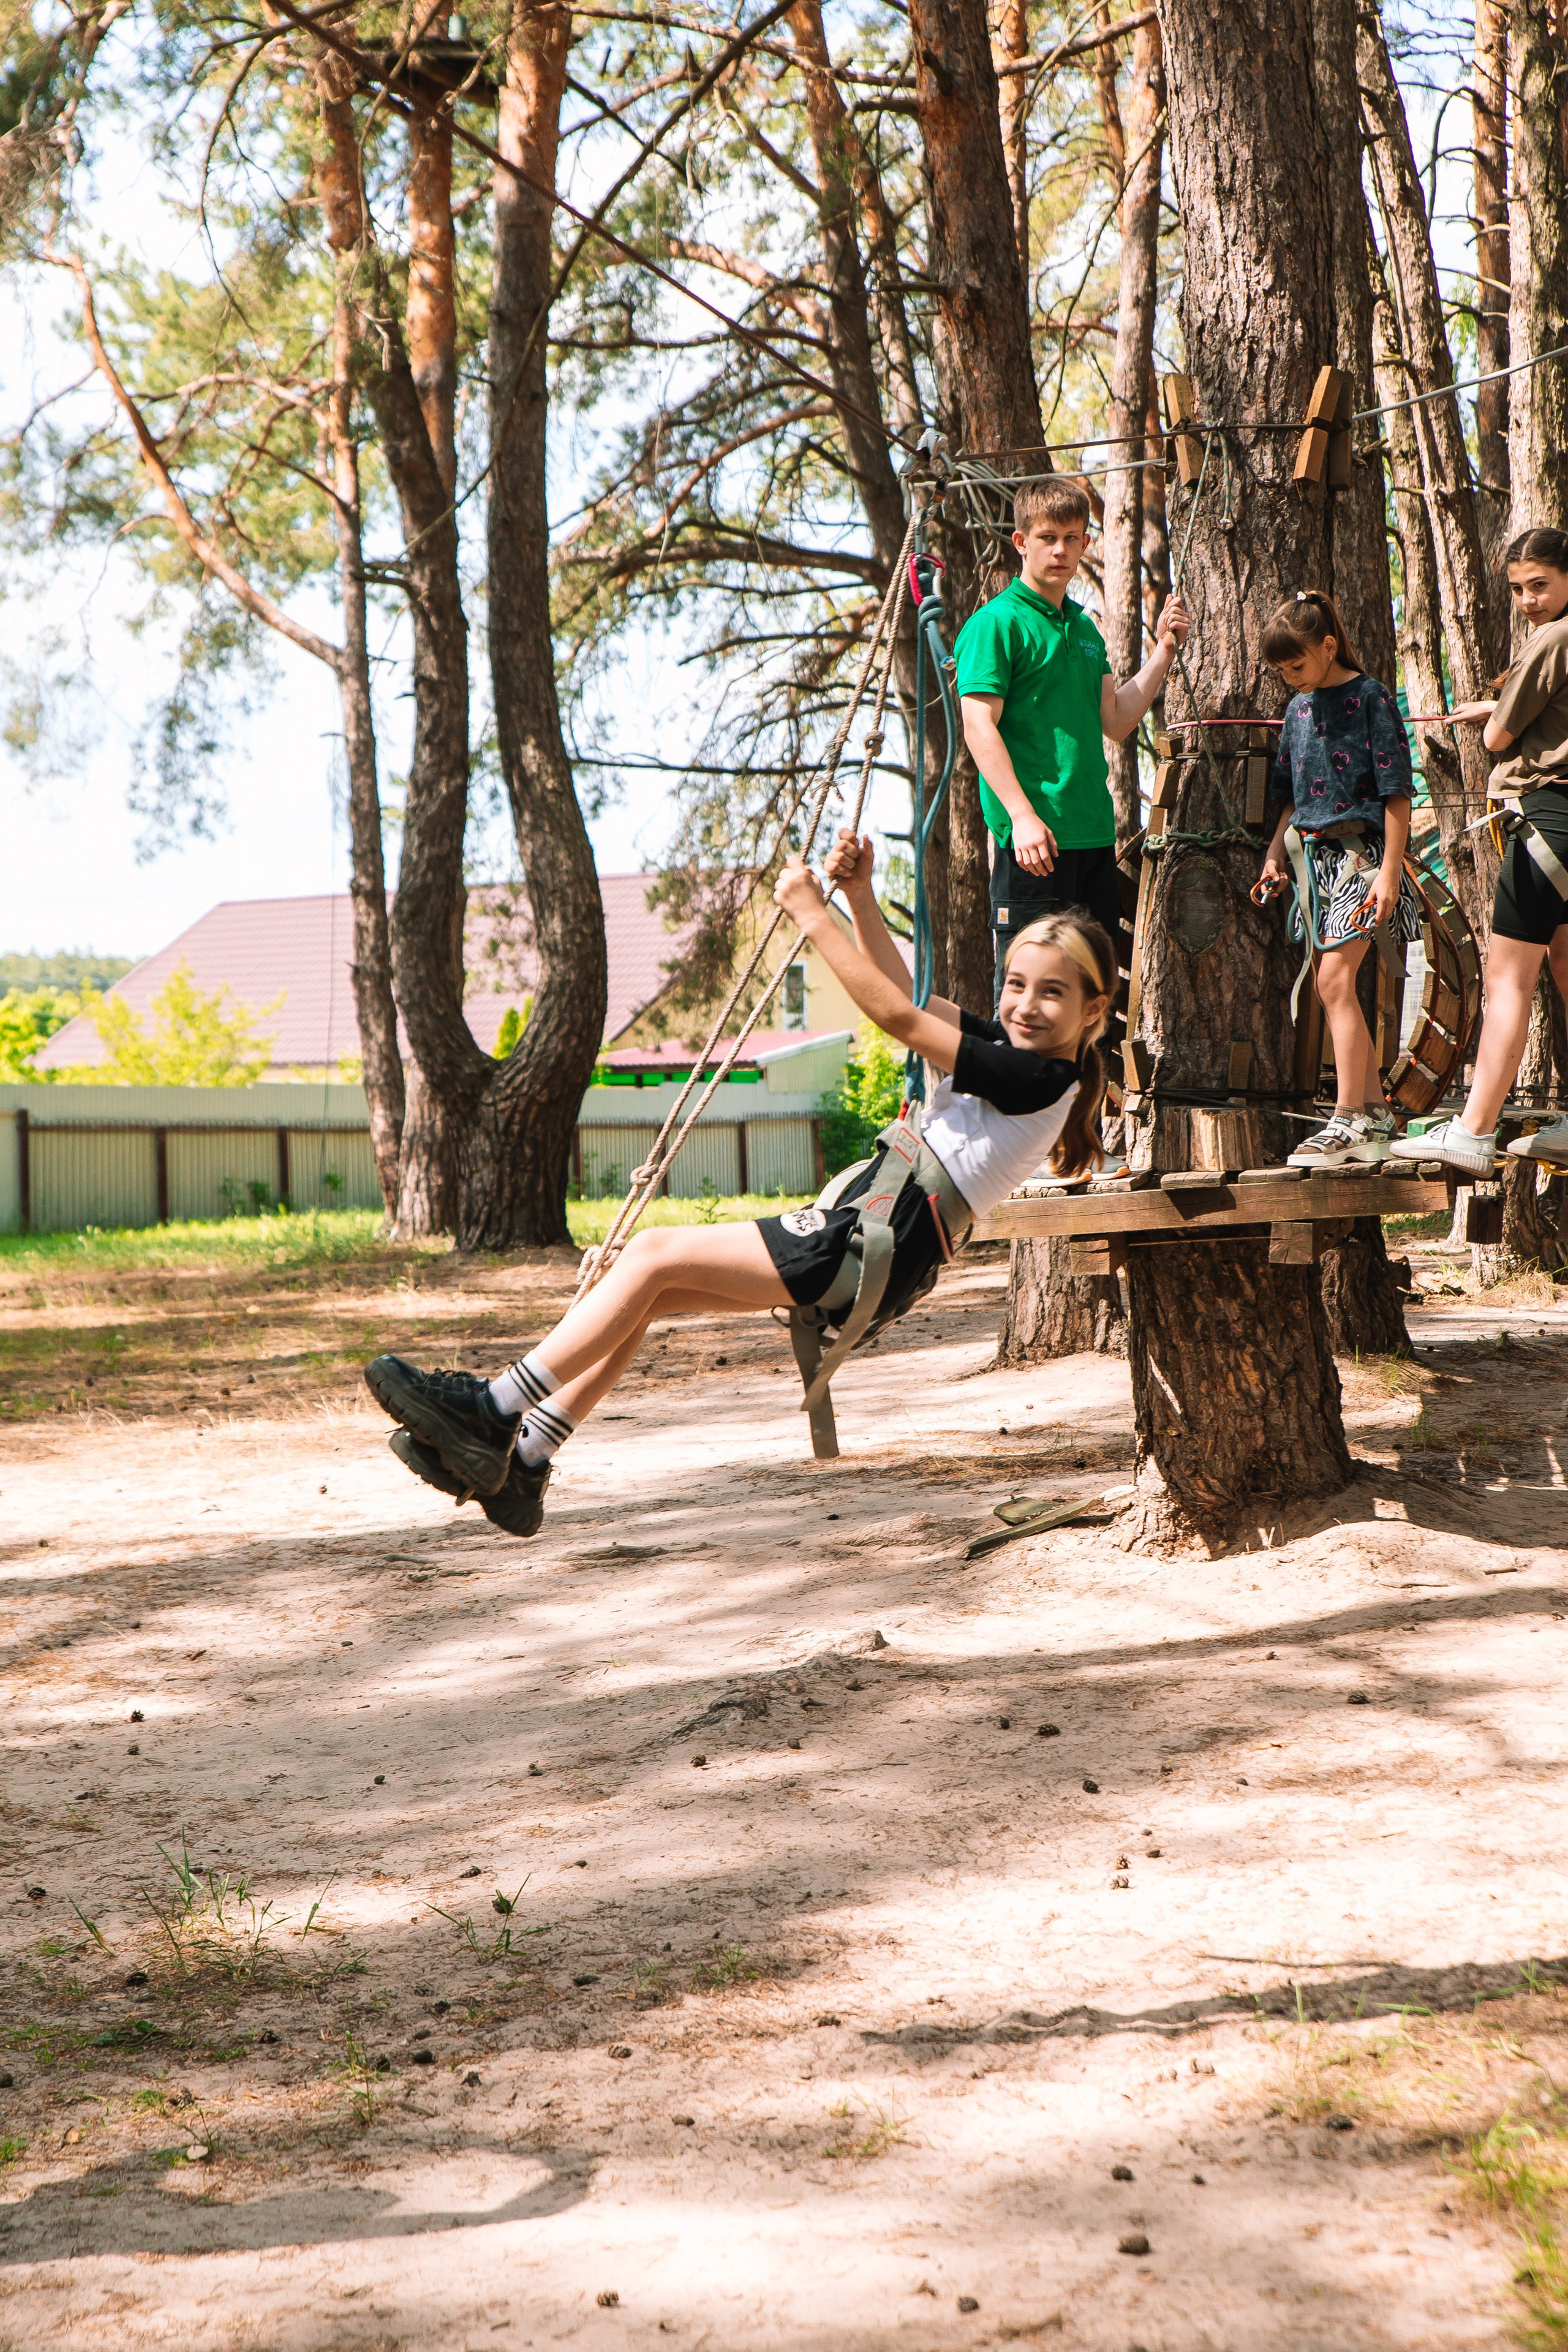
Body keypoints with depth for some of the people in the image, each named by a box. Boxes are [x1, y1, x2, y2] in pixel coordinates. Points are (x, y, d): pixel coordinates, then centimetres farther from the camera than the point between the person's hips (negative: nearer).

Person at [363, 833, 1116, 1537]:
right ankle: (521, 1464, -1)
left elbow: (897, 1016, -14)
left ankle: (492, 1407, -9)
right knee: (647, 1290, 2)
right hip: (855, 1237, 10)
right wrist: (860, 896, 14)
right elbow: (904, 994, 26)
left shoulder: (1039, 1077, -12)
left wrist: (812, 914, -10)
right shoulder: (1002, 1046, 17)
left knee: (657, 1255, -12)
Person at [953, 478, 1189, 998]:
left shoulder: (1085, 628, 18)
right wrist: (1022, 815, -22)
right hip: (1035, 838, -8)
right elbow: (979, 726, -14)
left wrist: (1164, 649, 13)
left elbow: (1115, 722, 20)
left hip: (1095, 835, 8)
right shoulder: (996, 623, -6)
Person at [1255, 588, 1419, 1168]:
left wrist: (1389, 871, -15)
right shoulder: (1298, 708, 14)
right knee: (1331, 986, 7)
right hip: (1310, 854, 8)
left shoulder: (1370, 697, -7)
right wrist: (1276, 853, 8)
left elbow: (1397, 794, -10)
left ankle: (1347, 1121, -17)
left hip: (1359, 847, -8)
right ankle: (1375, 1116, 14)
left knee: (1334, 977, -18)